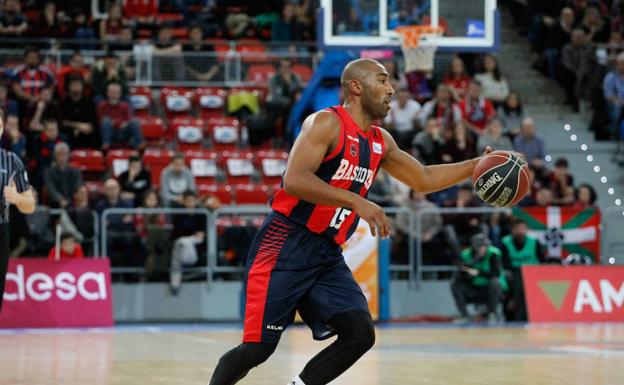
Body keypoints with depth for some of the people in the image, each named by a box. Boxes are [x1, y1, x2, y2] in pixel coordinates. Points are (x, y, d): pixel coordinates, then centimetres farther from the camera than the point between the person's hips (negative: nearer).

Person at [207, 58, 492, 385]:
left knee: (360, 334, -9)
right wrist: (357, 202, -28)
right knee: (259, 347, -10)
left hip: (327, 255, 8)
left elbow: (424, 179, 25)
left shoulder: (381, 142, 14)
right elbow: (294, 180, -24)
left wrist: (478, 165, 15)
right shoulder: (326, 123, -11)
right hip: (286, 247, -8)